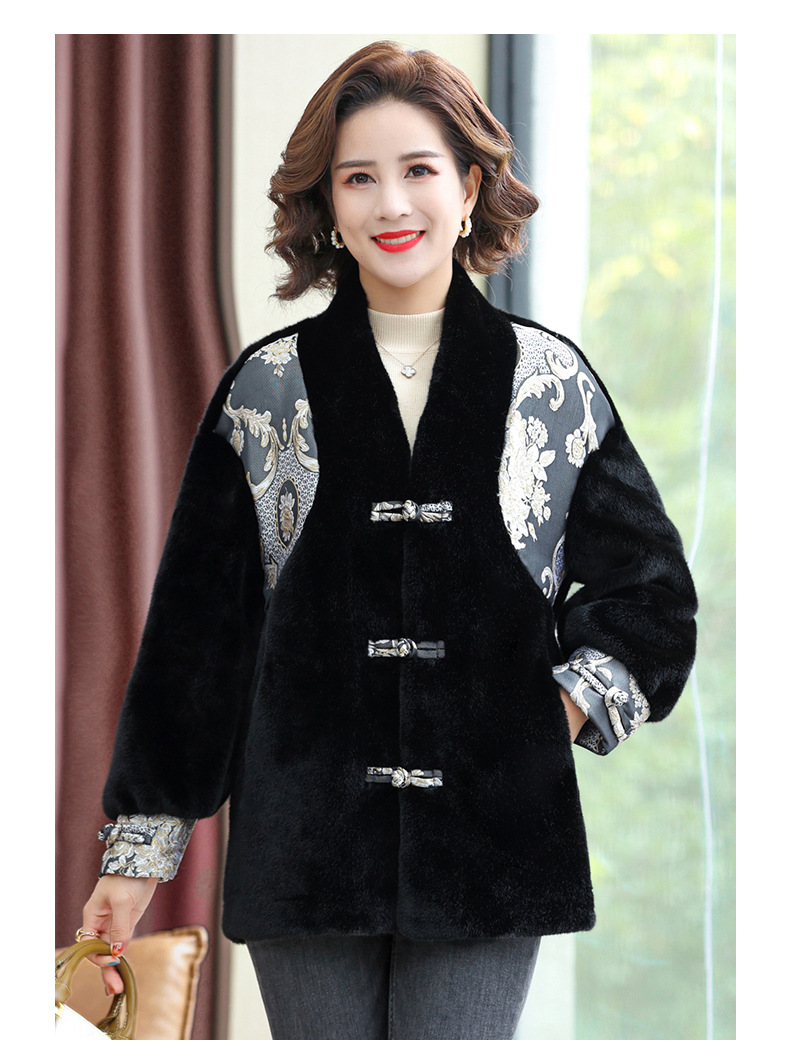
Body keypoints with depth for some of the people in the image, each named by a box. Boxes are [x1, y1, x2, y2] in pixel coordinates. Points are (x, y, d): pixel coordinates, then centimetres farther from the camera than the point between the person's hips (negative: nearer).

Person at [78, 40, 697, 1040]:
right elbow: (193, 627, 7)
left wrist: (568, 703, -2)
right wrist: (139, 847, 5)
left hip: (489, 843, 0)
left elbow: (650, 592, 15)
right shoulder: (267, 388, 5)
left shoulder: (551, 381, 6)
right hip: (307, 837, 0)